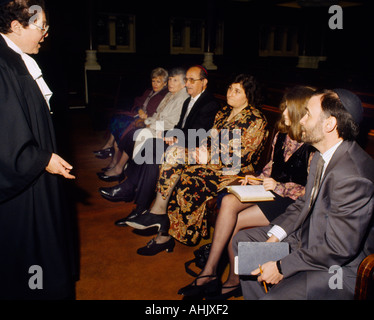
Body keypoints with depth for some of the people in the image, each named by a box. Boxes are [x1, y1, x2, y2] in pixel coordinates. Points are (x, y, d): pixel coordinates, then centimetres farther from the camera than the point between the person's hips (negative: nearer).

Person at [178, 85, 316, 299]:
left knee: (234, 221, -19)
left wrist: (279, 187, -17)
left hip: (292, 202, -7)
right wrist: (259, 179, 5)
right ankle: (210, 272, -16)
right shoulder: (281, 136, 8)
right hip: (272, 190, 7)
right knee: (228, 202, -21)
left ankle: (234, 280, 2)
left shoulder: (313, 149, -14)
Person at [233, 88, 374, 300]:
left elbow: (339, 250, -27)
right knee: (242, 240, 11)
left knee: (274, 296, -28)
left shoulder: (352, 177, -31)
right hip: (309, 236, 9)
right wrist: (273, 237, -1)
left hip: (338, 268, -9)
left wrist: (282, 267, -19)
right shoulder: (322, 156, 0)